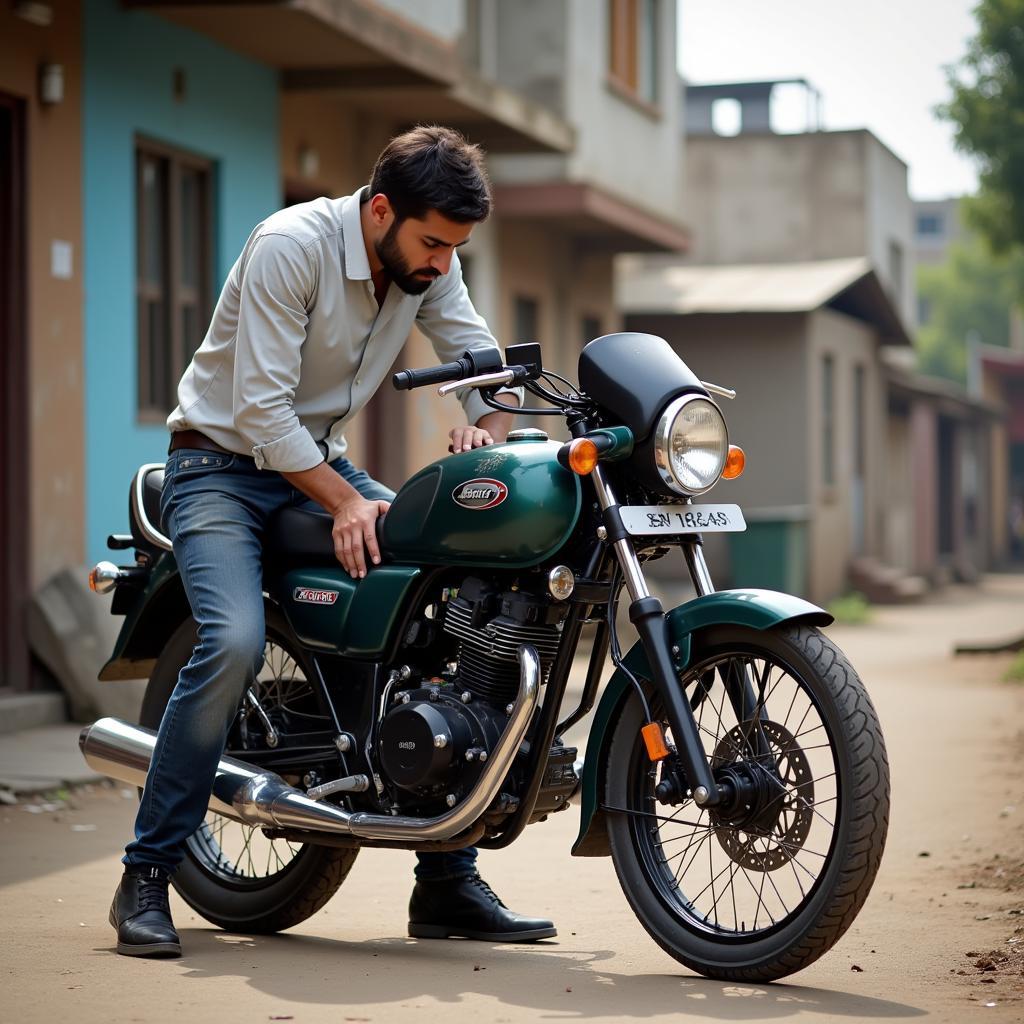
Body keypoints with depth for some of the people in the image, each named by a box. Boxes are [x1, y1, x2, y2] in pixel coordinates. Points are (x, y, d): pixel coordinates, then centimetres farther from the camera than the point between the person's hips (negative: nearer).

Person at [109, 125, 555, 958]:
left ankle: (447, 883, -1)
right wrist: (343, 502, -30)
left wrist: (486, 429, -19)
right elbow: (260, 407, -24)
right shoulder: (290, 247, -22)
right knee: (235, 643, -31)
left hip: (322, 461, 7)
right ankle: (145, 877, -16)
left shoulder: (430, 266, -1)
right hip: (222, 461, -6)